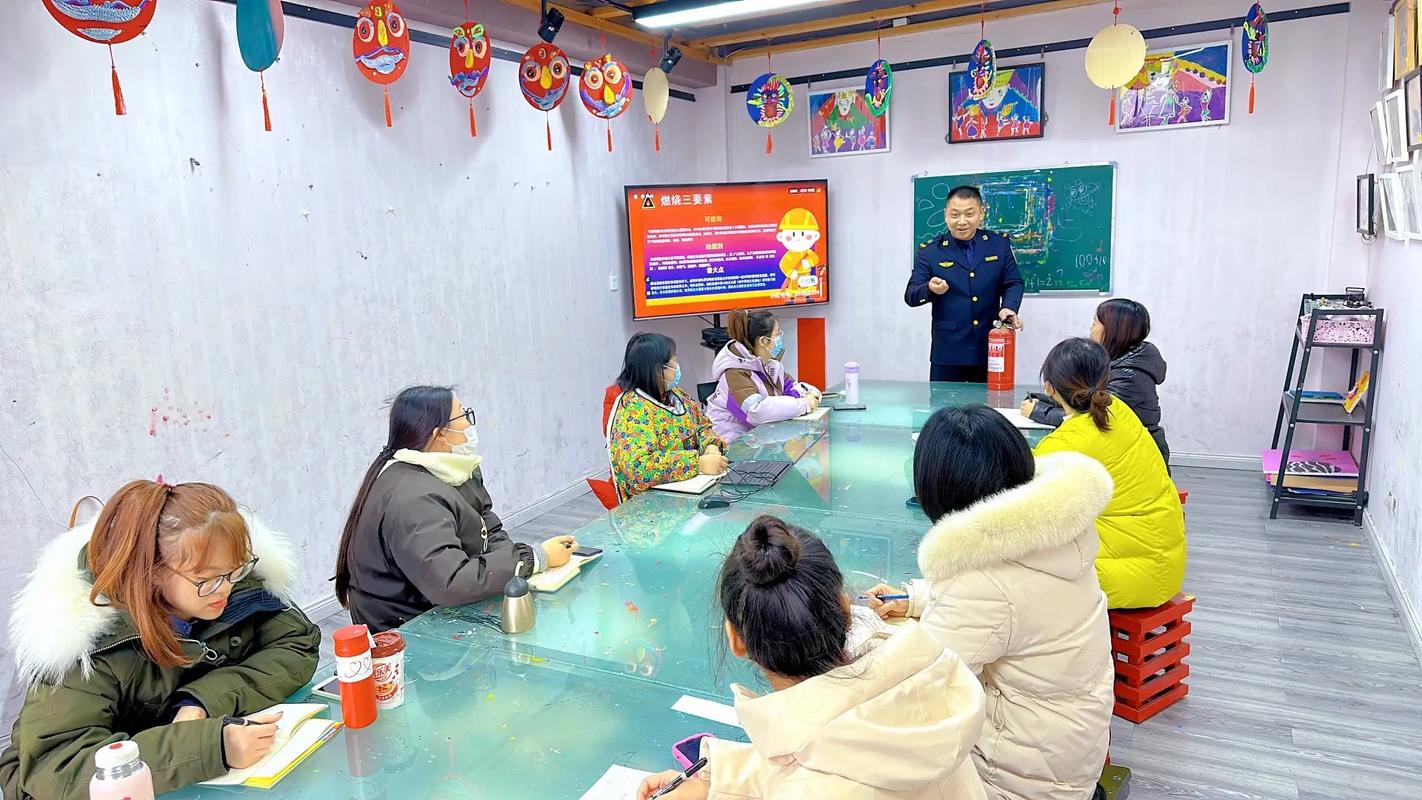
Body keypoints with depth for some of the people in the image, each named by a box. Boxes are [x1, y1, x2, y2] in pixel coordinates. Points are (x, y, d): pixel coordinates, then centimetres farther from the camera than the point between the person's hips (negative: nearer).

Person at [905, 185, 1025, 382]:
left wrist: (1009, 308, -16)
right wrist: (930, 289, -27)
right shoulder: (929, 251, 1)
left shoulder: (999, 244, 7)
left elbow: (1013, 283, 6)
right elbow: (911, 295, -4)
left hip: (990, 350, 2)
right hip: (948, 352, -1)